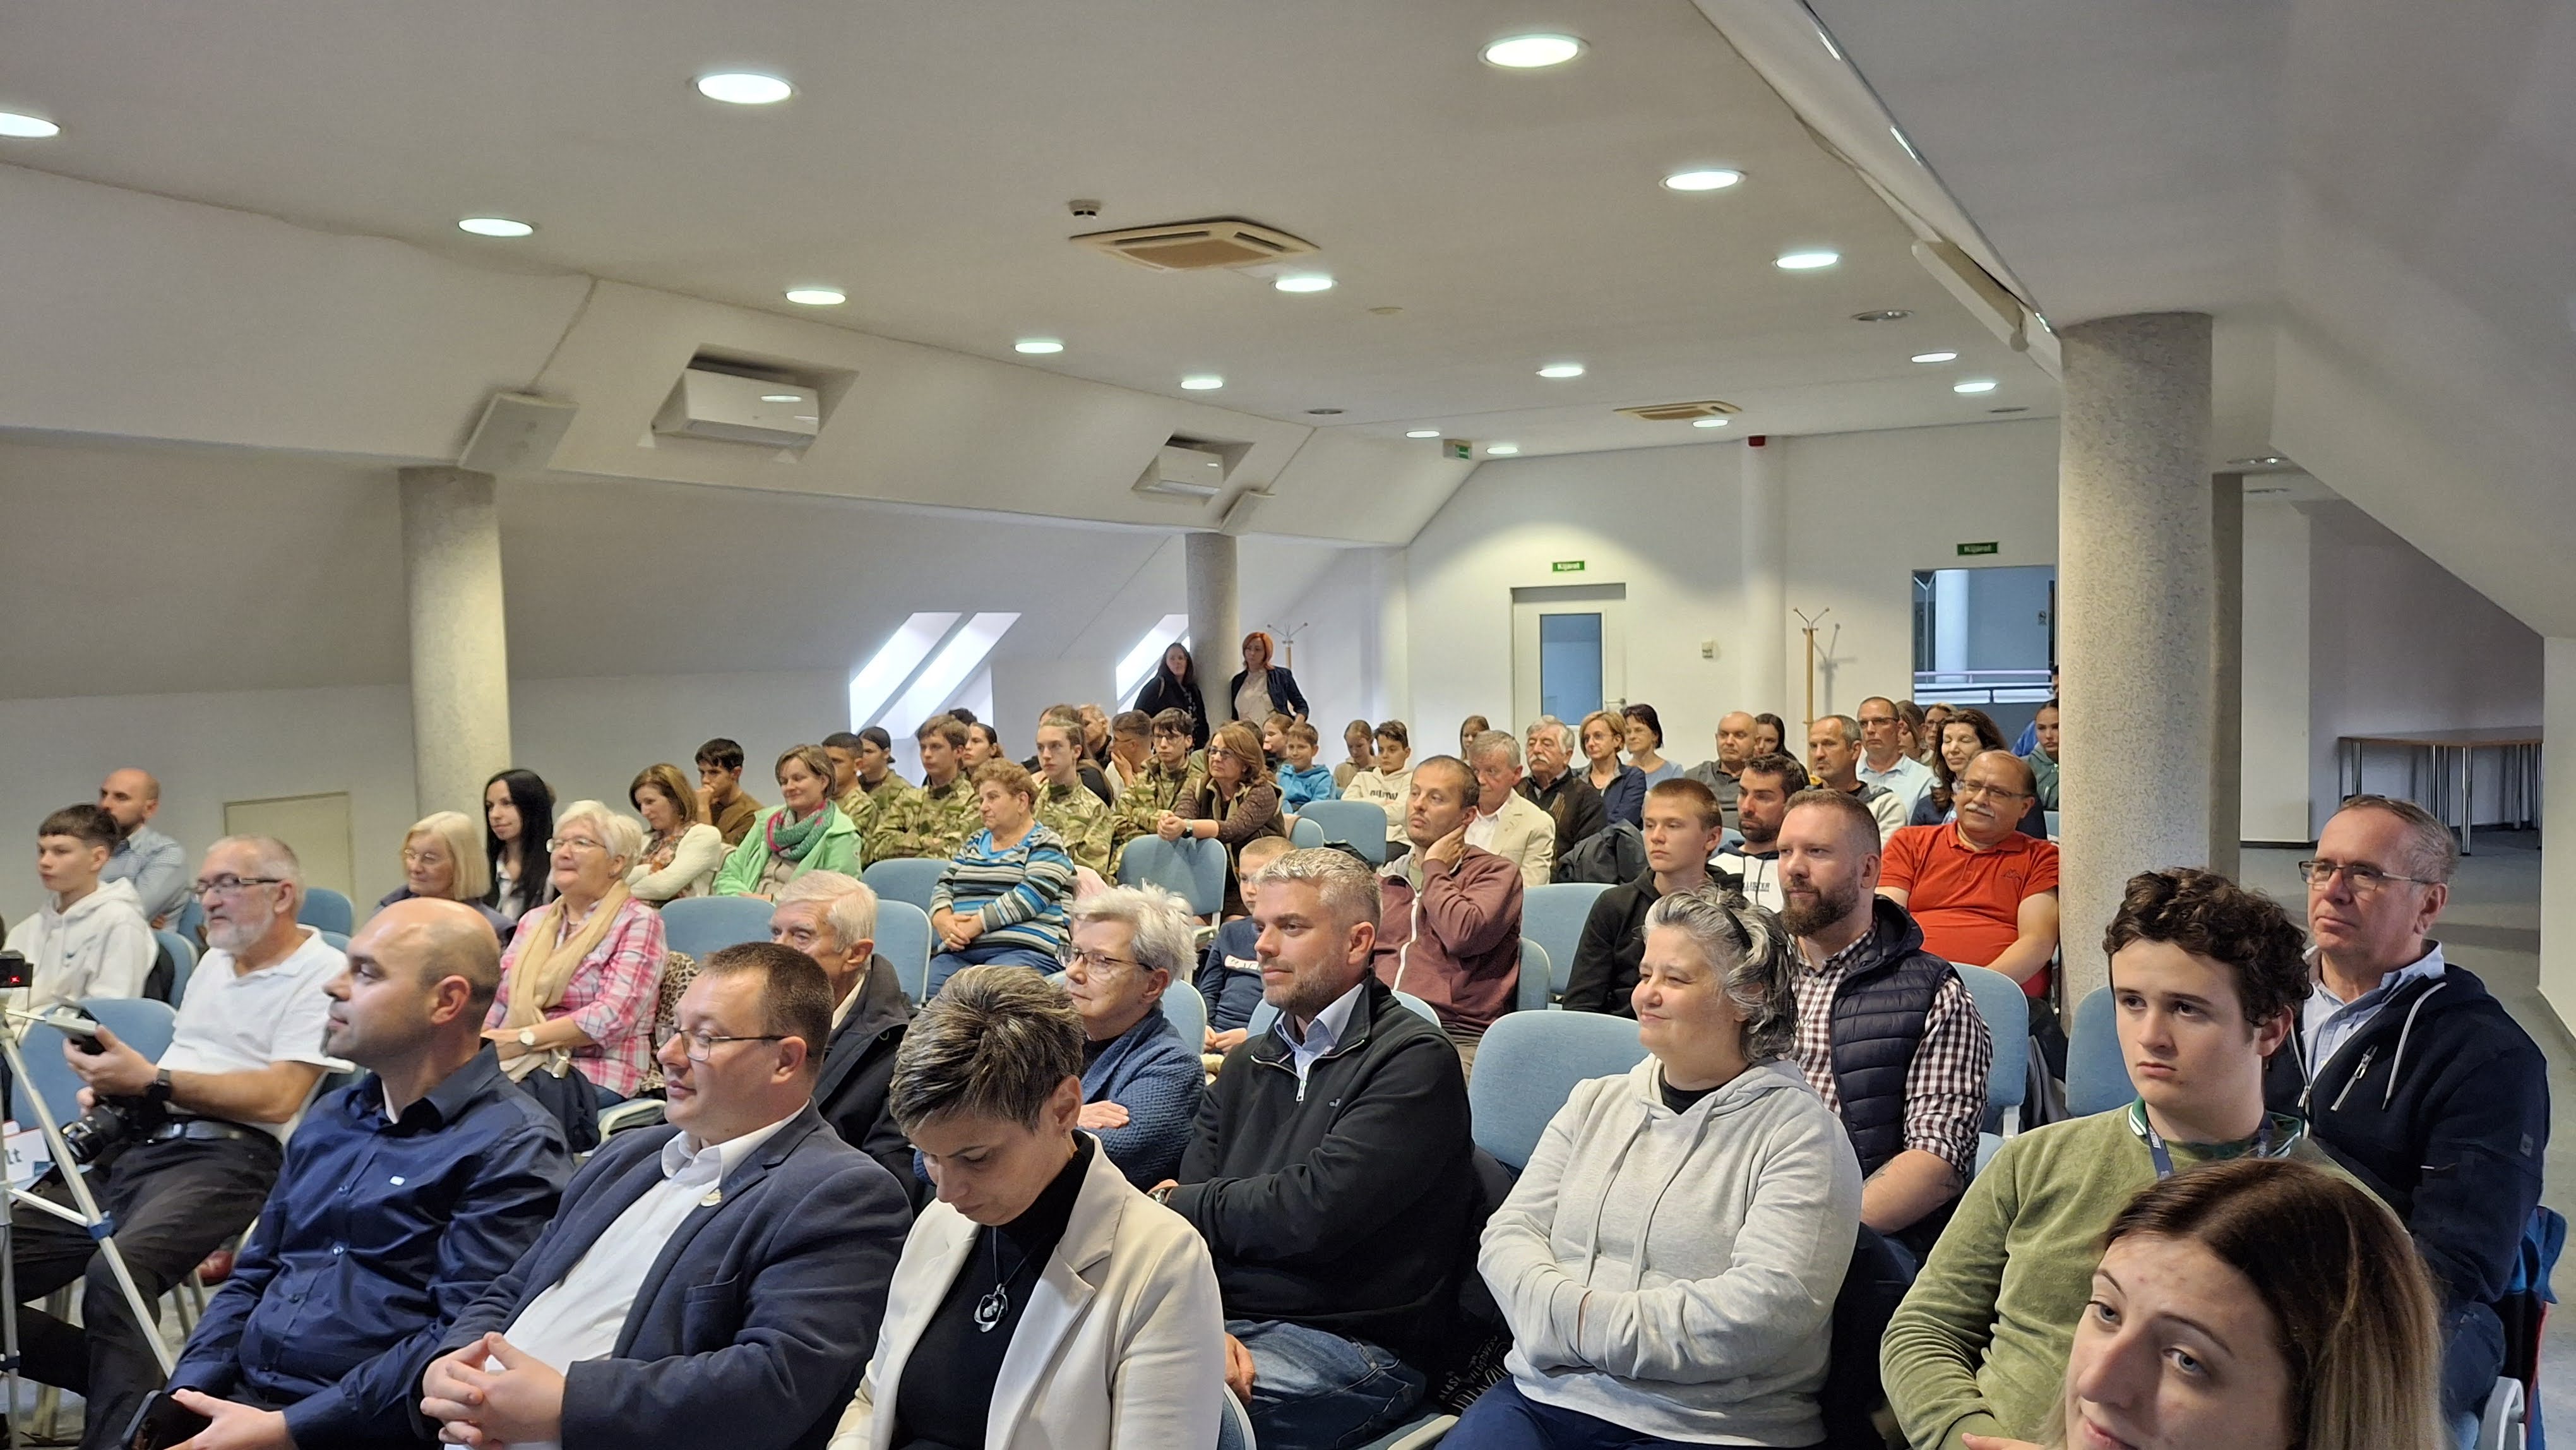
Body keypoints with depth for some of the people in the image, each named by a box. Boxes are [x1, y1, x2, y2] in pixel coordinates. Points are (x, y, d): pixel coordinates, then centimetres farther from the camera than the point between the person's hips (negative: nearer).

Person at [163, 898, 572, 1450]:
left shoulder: (511, 1149, -11)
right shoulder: (329, 1119, 15)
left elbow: (464, 1341, -18)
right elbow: (251, 1279, 18)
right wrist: (188, 1394, 2)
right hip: (240, 1402, 7)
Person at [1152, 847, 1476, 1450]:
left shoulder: (1415, 1060, -6)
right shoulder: (1245, 1066, 18)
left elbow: (1313, 1213, -17)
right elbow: (1179, 1225, 8)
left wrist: (1184, 1202, -1)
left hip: (1350, 1344, -6)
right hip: (1226, 1322, 6)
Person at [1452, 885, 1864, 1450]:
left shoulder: (1800, 1132, -3)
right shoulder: (1596, 1102, 15)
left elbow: (1764, 1309, -15)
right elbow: (1510, 1232, 8)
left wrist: (1588, 1325, -13)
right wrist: (1570, 1307, -13)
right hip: (1545, 1396, 4)